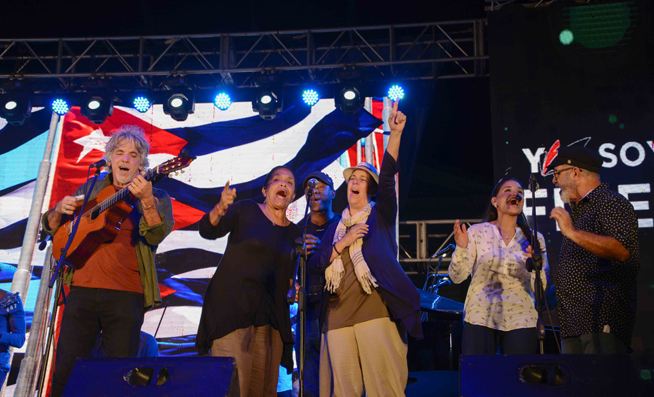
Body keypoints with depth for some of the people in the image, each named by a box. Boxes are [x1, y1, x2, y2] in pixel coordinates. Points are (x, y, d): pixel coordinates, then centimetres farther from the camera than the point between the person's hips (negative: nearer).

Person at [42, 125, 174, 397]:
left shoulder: (156, 198, 6)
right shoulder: (91, 189, 16)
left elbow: (157, 235, -13)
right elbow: (51, 227, 21)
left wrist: (147, 200, -30)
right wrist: (60, 210, -2)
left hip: (126, 295, -2)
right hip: (82, 290, 3)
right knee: (65, 369, 3)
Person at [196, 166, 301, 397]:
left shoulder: (294, 233, 14)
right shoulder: (245, 210, 3)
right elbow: (207, 231, -12)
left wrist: (293, 287, -3)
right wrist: (220, 209, -31)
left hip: (269, 320, 4)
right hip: (230, 308, -4)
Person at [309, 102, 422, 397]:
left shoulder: (380, 215, 11)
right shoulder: (335, 227, 20)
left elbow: (388, 176, -5)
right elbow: (315, 263, 11)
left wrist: (395, 133, -17)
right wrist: (342, 243, -3)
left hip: (375, 309, -3)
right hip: (338, 314, 4)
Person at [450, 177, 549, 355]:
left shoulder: (534, 239, 8)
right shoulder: (477, 232, 2)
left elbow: (540, 288, 3)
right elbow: (457, 277, -3)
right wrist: (461, 248, -19)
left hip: (521, 321, 2)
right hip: (481, 319, -2)